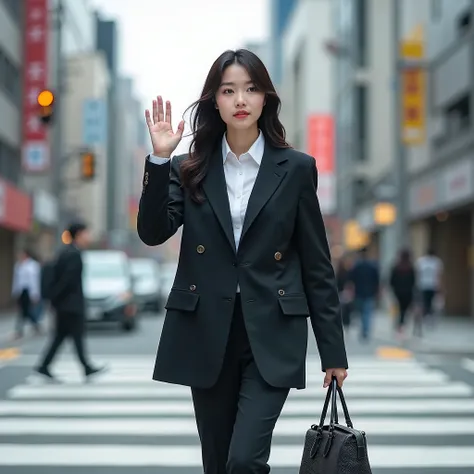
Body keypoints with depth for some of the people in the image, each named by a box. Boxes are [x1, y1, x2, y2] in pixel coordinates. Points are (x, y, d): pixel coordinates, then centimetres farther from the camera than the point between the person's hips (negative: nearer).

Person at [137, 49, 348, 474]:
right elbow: (153, 232, -8)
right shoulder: (190, 169, 6)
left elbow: (317, 265, 2)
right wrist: (159, 159, -17)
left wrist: (333, 350, 1)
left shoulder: (296, 168, 1)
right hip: (206, 335, 3)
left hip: (271, 335, -2)